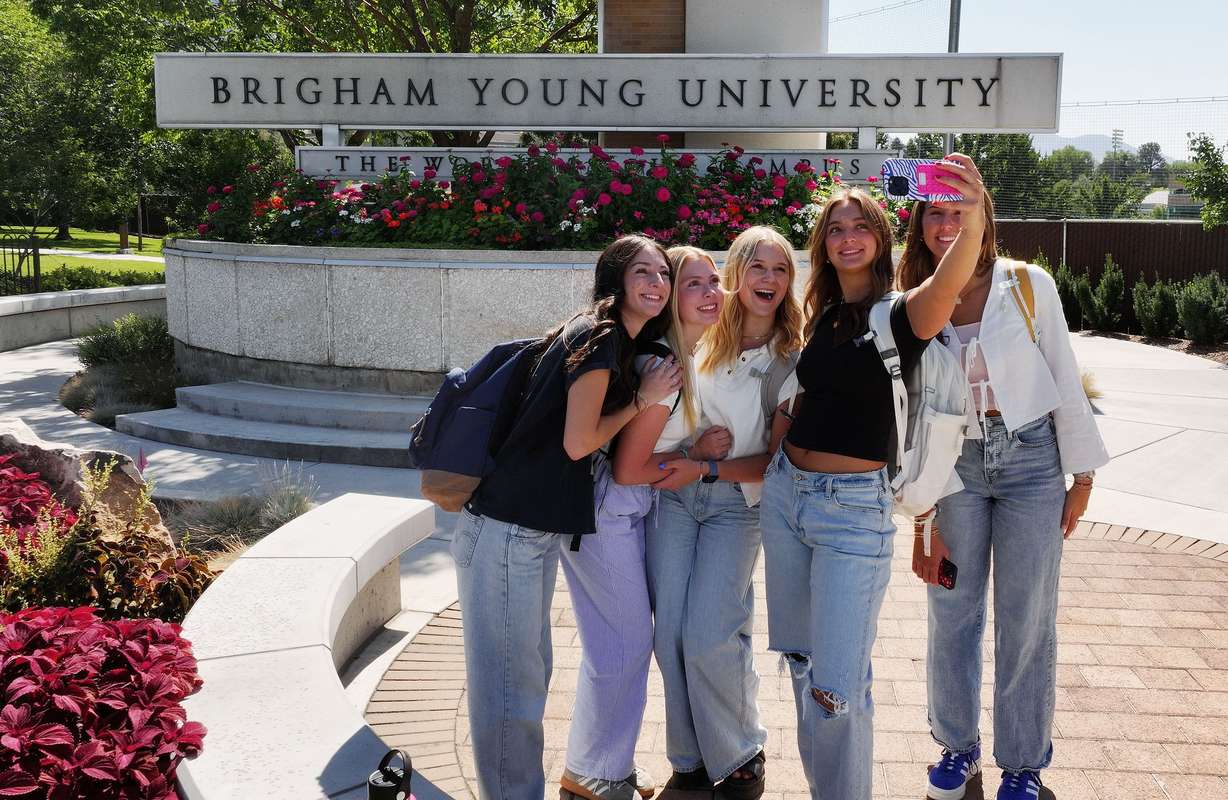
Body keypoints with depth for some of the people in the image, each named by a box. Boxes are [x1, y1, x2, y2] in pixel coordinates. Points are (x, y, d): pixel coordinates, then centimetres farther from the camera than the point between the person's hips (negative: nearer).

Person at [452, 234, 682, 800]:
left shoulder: (618, 344, 15)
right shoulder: (599, 338, -14)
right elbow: (577, 443, -13)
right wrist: (644, 398, -4)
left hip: (533, 530, 10)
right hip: (506, 530, -10)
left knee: (529, 674, 20)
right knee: (509, 684, -1)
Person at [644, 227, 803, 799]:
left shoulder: (792, 360, -5)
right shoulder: (699, 339, 0)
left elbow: (779, 457, -7)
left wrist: (706, 469, -15)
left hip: (736, 502, -2)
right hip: (672, 495, 3)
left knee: (709, 637, -12)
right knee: (670, 633, 0)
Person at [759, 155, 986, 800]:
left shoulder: (898, 313, -9)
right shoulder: (823, 316, 11)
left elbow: (945, 285, -33)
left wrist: (973, 221, -52)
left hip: (854, 509, -6)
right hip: (785, 492, 7)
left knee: (838, 685, -7)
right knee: (801, 659, 17)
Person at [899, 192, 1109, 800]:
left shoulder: (1029, 286, -6)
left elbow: (1065, 382, -1)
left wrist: (1081, 476, 0)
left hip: (1031, 459, -1)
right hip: (953, 466, 2)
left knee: (1027, 620, 5)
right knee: (952, 614, 9)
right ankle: (957, 744, 30)